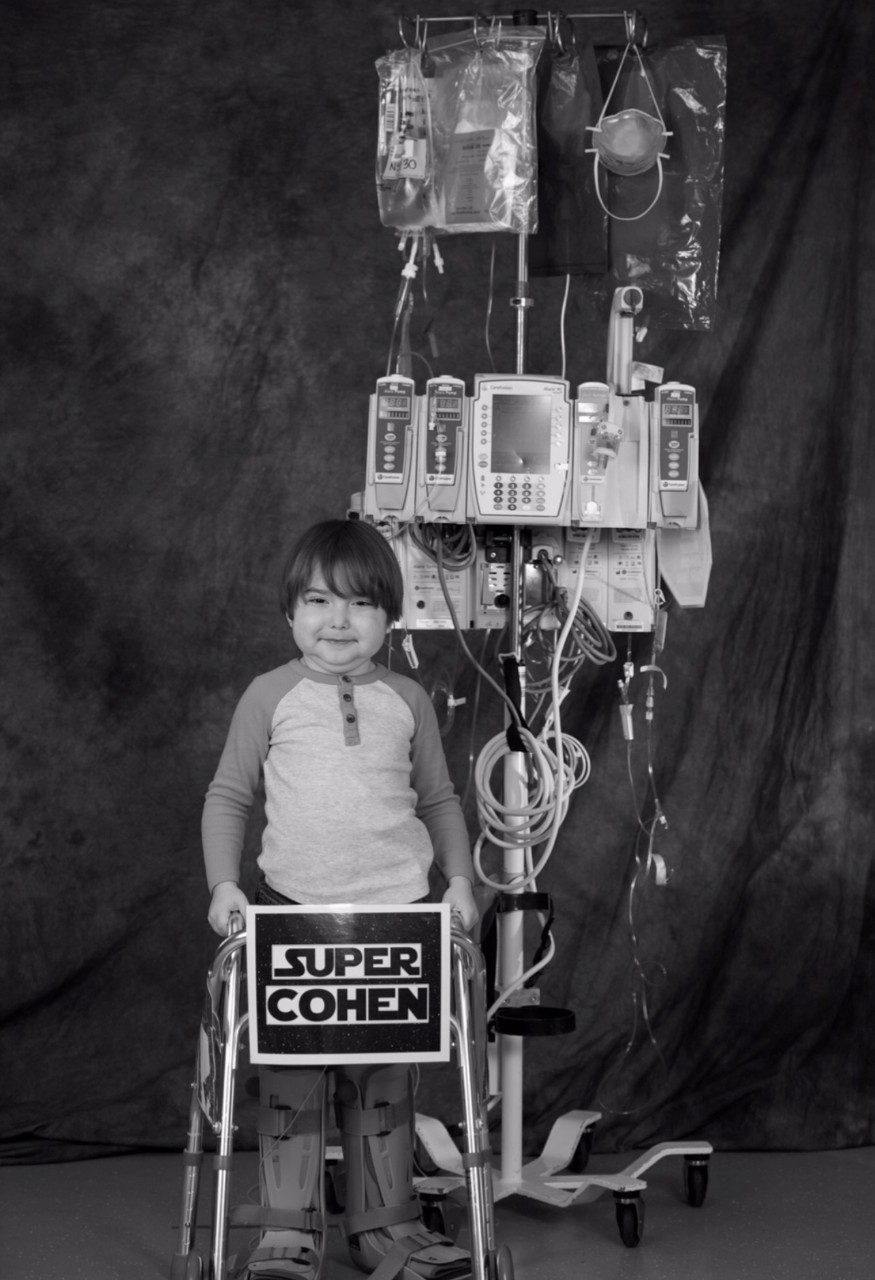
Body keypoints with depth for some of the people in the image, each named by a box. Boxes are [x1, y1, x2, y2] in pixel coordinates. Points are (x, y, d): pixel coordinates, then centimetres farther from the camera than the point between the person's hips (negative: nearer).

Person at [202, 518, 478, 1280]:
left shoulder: (407, 700, 7)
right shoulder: (271, 697, 2)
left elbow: (440, 799, 15)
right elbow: (229, 796, 6)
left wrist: (459, 879, 5)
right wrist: (224, 884, -4)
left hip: (397, 908, 1)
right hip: (293, 907, -1)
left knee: (384, 1077, 6)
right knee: (290, 1078, -3)